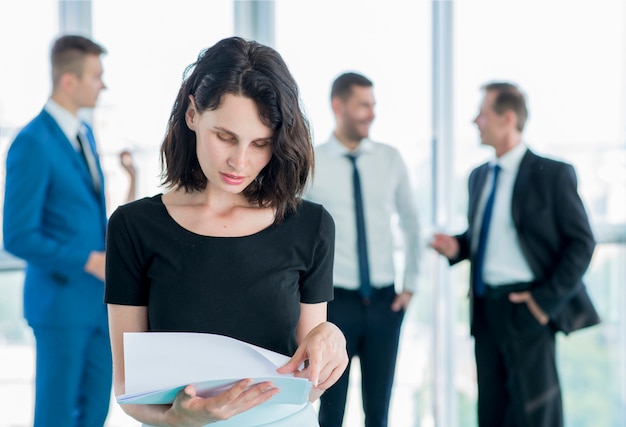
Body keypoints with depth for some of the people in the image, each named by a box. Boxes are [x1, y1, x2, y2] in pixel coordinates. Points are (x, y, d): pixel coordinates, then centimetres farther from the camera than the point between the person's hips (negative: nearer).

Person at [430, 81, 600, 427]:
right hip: (486, 308, 6)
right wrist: (457, 246, 1)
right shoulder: (480, 175, 14)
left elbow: (581, 243, -7)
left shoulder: (552, 174, -6)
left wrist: (547, 300, -14)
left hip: (526, 308, -6)